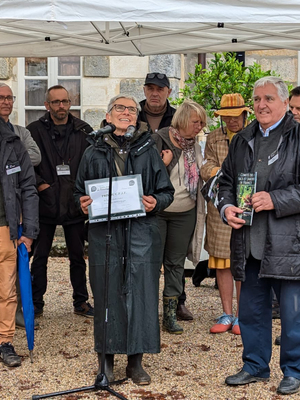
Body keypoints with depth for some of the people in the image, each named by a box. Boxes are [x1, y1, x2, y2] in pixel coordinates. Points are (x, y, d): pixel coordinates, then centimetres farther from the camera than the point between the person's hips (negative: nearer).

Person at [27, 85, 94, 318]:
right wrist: (39, 183, -10)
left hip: (75, 204, 2)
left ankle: (81, 302, 23)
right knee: (40, 256, 6)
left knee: (78, 256, 11)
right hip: (45, 204, -2)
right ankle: (36, 304, 19)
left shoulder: (83, 130, 5)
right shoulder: (35, 130, -1)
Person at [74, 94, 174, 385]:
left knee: (140, 293, 0)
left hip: (141, 232, 0)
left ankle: (136, 361, 13)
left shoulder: (148, 151, 8)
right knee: (107, 294, 3)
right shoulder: (94, 153, 10)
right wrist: (83, 204, -5)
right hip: (104, 232, 0)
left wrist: (155, 202, -11)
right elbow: (80, 190, 16)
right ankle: (106, 360, 17)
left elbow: (166, 191, 10)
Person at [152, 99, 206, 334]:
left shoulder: (195, 146, 9)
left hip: (185, 214, 5)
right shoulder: (158, 140, -9)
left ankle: (170, 315, 14)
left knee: (176, 263, 8)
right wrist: (162, 163, -22)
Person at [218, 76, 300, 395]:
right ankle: (255, 365, 31)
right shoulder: (242, 141, 14)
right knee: (251, 308, 15)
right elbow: (226, 181, 19)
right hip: (249, 242, 6)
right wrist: (226, 207, 0)